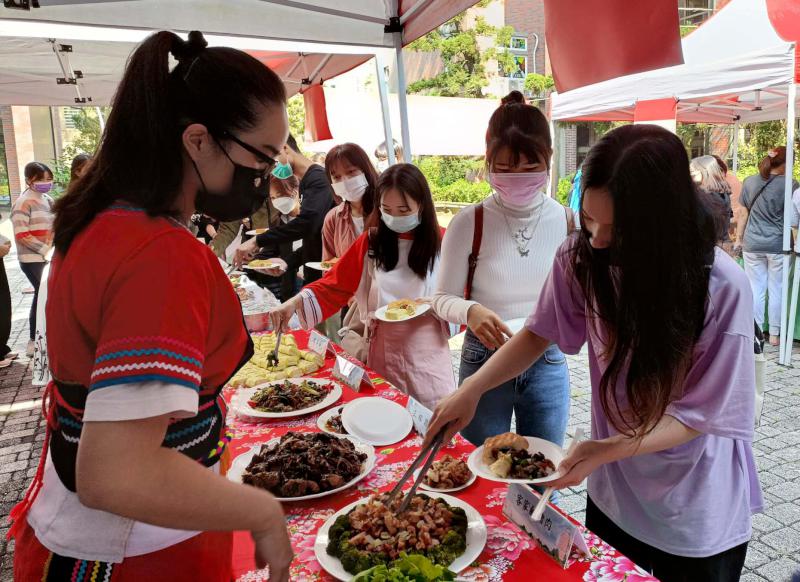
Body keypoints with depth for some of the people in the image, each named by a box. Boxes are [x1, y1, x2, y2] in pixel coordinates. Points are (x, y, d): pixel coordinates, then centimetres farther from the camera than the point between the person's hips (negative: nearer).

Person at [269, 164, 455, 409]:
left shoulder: (442, 242, -4)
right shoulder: (370, 242, 1)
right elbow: (334, 286, -1)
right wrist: (296, 302, -15)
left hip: (427, 354, -1)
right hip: (381, 353, 1)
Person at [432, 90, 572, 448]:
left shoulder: (568, 223, -5)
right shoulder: (469, 223, -12)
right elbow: (443, 298, -5)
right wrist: (470, 311, -26)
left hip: (547, 364, 2)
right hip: (484, 361, -2)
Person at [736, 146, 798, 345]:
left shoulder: (749, 182, 1)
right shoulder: (789, 185, -9)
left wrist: (739, 239, 13)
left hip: (752, 244, 2)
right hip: (778, 245, -2)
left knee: (756, 289, 8)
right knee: (777, 290, 8)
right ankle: (774, 334, 17)